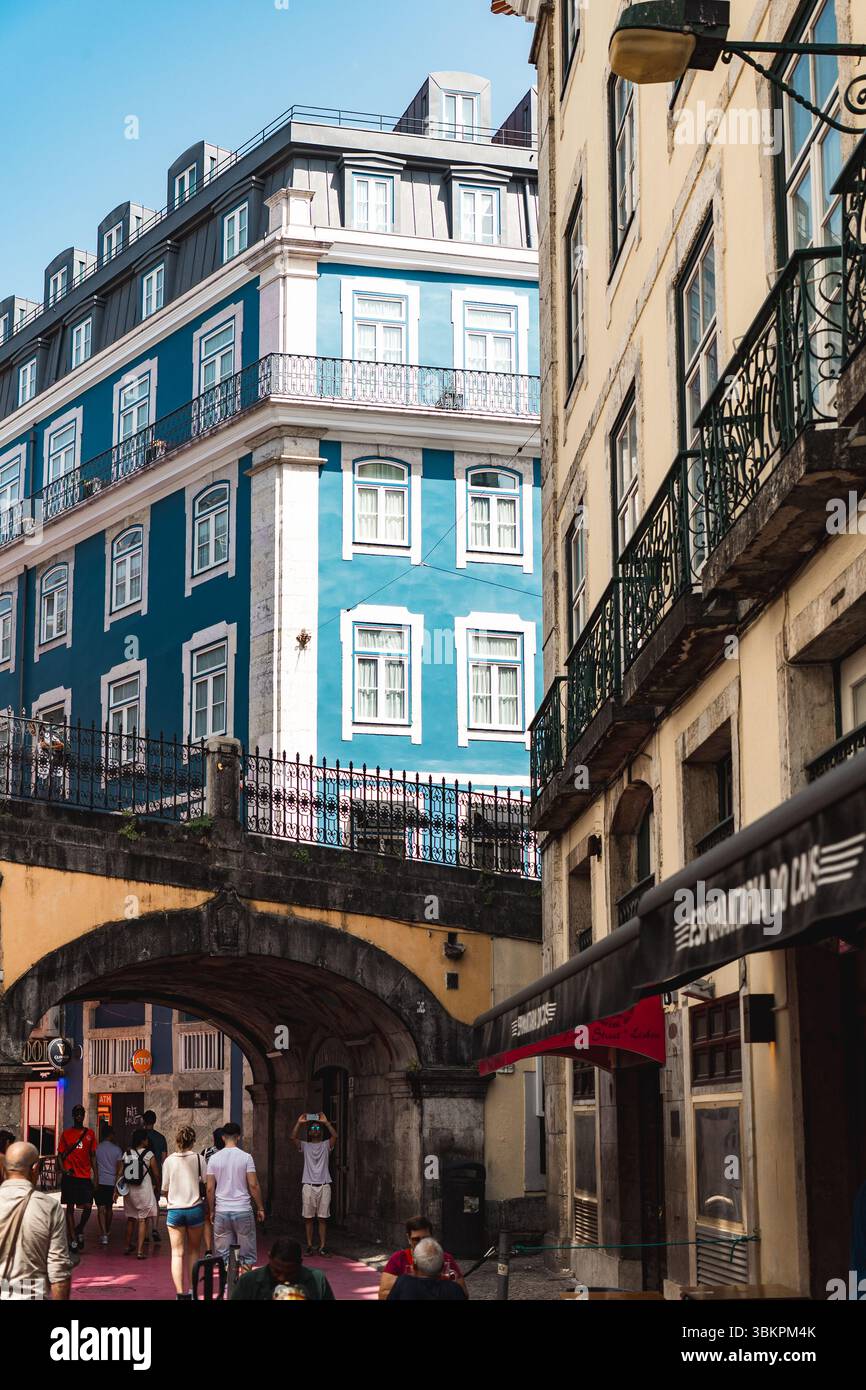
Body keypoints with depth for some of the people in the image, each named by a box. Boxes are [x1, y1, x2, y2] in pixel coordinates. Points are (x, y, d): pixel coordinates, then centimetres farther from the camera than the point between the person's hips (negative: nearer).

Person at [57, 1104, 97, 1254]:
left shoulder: (90, 1133, 9)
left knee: (88, 1206, -7)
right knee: (70, 1208, 1)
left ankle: (79, 1230, 18)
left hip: (85, 1176, 1)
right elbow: (60, 1154, 7)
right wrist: (63, 1169, -11)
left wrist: (95, 1175, 5)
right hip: (70, 1176, -1)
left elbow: (93, 1156, 11)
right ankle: (73, 1240, 5)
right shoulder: (66, 1134, 5)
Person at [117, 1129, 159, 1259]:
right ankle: (140, 1250, -5)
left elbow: (120, 1173, 1)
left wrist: (117, 1190, 7)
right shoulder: (148, 1154, -7)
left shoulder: (127, 1154, 2)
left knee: (130, 1218, 20)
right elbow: (156, 1173, -3)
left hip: (129, 1190, 4)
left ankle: (128, 1246, 30)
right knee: (142, 1219, 0)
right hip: (144, 1189, -4)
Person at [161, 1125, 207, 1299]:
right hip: (195, 1209, 0)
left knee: (177, 1253, 1)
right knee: (193, 1251, 16)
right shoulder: (198, 1159, -5)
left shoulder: (169, 1160, -2)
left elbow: (164, 1190, 2)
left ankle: (180, 1292, -10)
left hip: (174, 1210, 0)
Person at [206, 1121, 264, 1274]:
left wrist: (211, 1211, 13)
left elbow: (210, 1188, 1)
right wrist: (260, 1208, 4)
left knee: (224, 1255, 8)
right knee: (246, 1255, 7)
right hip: (243, 1210, -2)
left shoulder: (214, 1158, 0)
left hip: (221, 1211, 2)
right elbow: (253, 1185, -7)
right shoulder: (246, 1157, -5)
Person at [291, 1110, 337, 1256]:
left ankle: (322, 1246, 5)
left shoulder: (326, 1145, 8)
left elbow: (335, 1136, -11)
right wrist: (299, 1123, -17)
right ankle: (309, 1246, 9)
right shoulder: (305, 1145, 8)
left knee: (322, 1218, 2)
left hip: (324, 1186, 0)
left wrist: (326, 1122, -18)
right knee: (308, 1218, 3)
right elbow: (293, 1137, -9)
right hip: (308, 1185, 0)